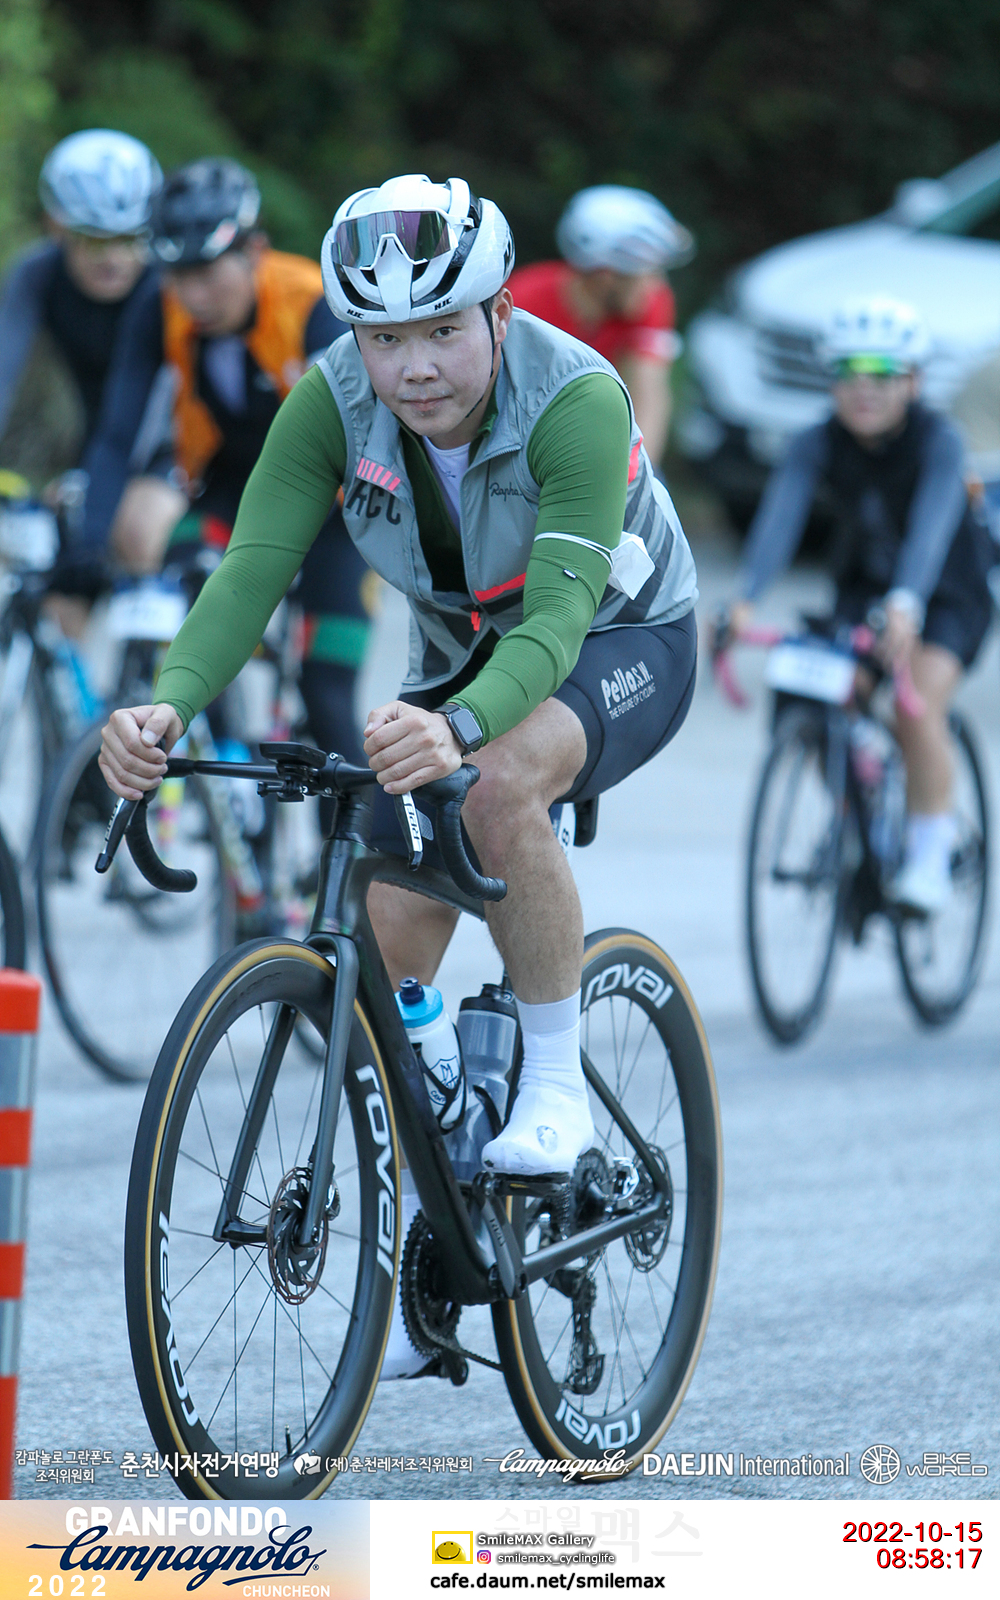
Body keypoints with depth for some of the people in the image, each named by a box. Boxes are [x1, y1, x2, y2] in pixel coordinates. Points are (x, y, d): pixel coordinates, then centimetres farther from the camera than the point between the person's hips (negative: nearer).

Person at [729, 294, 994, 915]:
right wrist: (744, 600, -49)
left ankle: (931, 856, -14)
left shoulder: (938, 440, -26)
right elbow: (780, 518, -31)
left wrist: (906, 603, -60)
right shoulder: (819, 445, -17)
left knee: (918, 709, -27)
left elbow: (933, 524, -42)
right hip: (863, 589, 4)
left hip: (948, 599, -4)